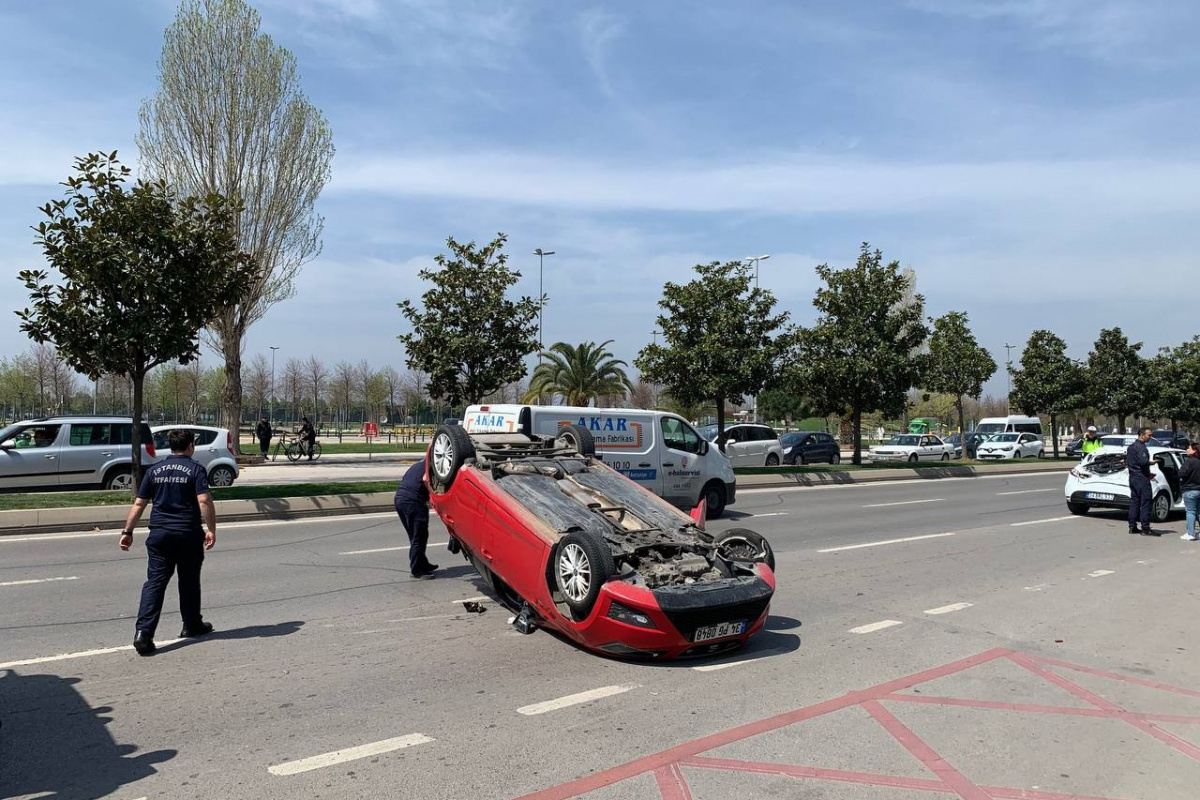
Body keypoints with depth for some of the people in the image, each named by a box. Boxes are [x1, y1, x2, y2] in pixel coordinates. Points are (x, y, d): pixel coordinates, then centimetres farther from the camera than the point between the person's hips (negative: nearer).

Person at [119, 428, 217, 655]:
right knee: (189, 581, 13)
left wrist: (127, 531, 14)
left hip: (159, 534, 3)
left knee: (155, 581, 1)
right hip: (188, 534, -3)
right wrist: (211, 530, -12)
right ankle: (192, 626, 27)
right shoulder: (195, 469, -4)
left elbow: (139, 503, 8)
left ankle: (143, 632, -12)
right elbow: (204, 501, -16)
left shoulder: (154, 470, 9)